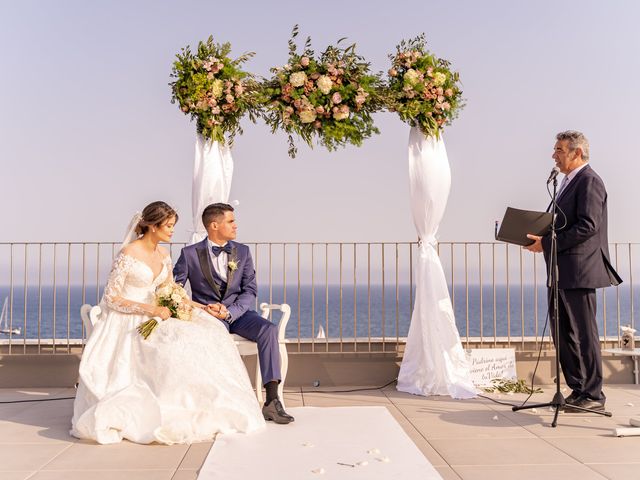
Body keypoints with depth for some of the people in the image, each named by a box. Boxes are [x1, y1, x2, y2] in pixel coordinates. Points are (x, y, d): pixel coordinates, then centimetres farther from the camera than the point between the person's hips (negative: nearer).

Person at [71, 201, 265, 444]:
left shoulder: (163, 255, 8)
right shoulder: (128, 254, -15)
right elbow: (111, 299, -15)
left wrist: (204, 308, 0)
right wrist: (152, 309, -23)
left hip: (151, 318, 7)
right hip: (125, 323, -7)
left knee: (205, 331, -13)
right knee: (172, 345, -32)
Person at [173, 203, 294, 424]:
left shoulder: (242, 252, 9)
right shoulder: (190, 254, 1)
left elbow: (250, 291, 4)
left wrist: (229, 312, -15)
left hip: (237, 313, 3)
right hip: (208, 315, -2)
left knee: (268, 329, -26)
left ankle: (272, 400, -30)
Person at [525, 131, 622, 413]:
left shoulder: (589, 181, -10)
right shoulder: (569, 182, 19)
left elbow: (587, 226, -20)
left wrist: (546, 242, -19)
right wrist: (542, 239, 6)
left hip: (578, 271, -10)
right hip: (561, 273, 10)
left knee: (583, 334, -3)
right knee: (563, 334, 12)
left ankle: (593, 396, 6)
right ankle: (577, 390, 21)